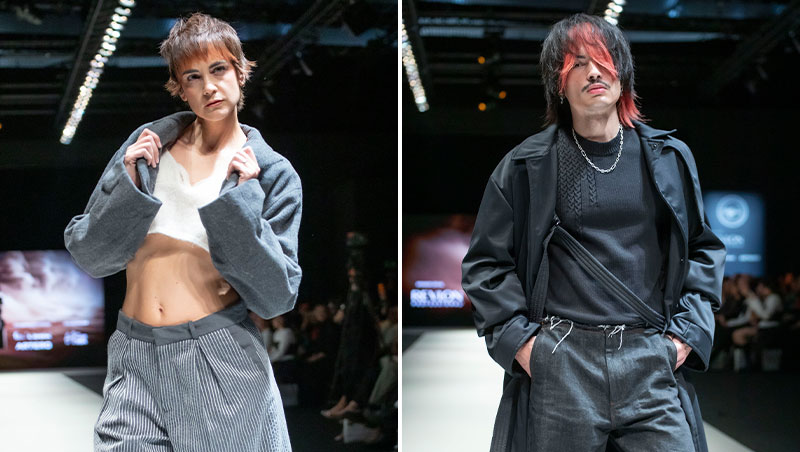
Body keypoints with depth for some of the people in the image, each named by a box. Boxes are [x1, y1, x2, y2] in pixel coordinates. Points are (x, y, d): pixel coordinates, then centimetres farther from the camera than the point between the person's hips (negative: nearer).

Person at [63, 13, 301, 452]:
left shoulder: (272, 173, -1)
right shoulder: (148, 143, 7)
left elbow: (278, 296, -7)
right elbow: (87, 253, 6)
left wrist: (241, 199, -13)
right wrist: (128, 184, -8)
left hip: (222, 362, -2)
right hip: (135, 355, 2)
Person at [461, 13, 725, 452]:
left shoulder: (669, 158, 10)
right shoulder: (525, 167, 4)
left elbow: (703, 248, 17)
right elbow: (484, 263, 8)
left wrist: (687, 332, 5)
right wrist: (518, 339, -3)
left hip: (652, 362, 2)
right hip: (559, 365, -1)